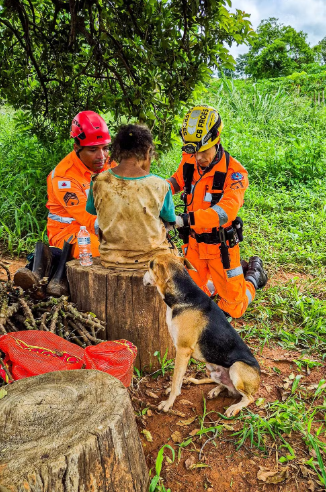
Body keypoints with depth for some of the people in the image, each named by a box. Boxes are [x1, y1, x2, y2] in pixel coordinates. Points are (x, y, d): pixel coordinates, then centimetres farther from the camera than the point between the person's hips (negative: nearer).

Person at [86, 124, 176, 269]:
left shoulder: (98, 182, -15)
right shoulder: (159, 185, -21)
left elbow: (91, 211, 6)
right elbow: (170, 220, -2)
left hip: (111, 260, 3)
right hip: (150, 260, -2)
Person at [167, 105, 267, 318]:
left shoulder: (234, 172, -21)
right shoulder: (189, 161, -6)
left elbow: (227, 210, -36)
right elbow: (179, 180, 16)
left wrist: (187, 219, -47)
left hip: (221, 246, -5)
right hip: (195, 243, 5)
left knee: (233, 308, 6)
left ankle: (254, 273, 35)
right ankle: (224, 276, 38)